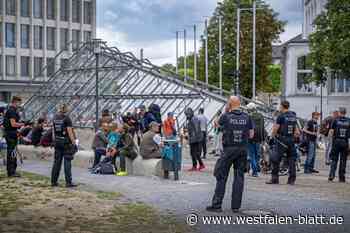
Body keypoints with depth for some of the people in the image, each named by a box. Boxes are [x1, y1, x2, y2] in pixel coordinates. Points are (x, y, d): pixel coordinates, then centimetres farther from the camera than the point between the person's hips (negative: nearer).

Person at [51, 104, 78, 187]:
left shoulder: (55, 118, 7)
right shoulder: (67, 118, -12)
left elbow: (53, 131, 11)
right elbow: (69, 131, -14)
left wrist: (54, 140, 18)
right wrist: (74, 142, -10)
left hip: (57, 142, 6)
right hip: (66, 142, -6)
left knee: (57, 162, 11)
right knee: (67, 162, -3)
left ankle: (53, 181, 14)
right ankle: (68, 182, -2)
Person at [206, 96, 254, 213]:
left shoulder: (226, 116, -5)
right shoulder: (247, 117, 3)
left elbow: (218, 124, 16)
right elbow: (251, 135, 5)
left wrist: (226, 111, 19)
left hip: (229, 149, -3)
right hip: (243, 149, 3)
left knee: (221, 177, 3)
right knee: (239, 177, 7)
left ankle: (217, 205, 3)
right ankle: (236, 206, 6)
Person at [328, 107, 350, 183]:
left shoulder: (335, 120, -2)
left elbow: (331, 132, -4)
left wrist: (332, 136, 15)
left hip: (336, 141, -1)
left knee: (334, 159, 7)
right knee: (343, 160, 8)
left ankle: (332, 175, -7)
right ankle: (342, 178, 9)